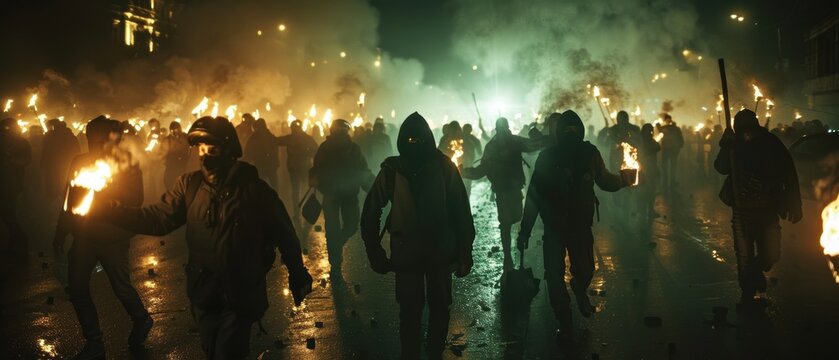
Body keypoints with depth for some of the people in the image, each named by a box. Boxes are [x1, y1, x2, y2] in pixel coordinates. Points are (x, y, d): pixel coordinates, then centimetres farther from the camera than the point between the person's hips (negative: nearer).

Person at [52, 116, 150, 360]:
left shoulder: (126, 165, -8)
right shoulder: (80, 163, 0)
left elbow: (135, 201, -18)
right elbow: (69, 199, 9)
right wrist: (61, 234, 13)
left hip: (113, 239, -3)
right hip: (84, 237, 4)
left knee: (121, 287, 6)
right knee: (77, 290, 4)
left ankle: (141, 320, 36)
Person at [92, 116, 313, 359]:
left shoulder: (252, 187, -13)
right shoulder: (189, 184, -3)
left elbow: (283, 232, -8)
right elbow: (158, 218, -7)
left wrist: (298, 277, -4)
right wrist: (105, 209, -18)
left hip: (241, 294, -4)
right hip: (203, 291, 4)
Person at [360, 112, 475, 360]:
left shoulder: (444, 167, -9)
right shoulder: (392, 170, -8)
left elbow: (460, 211, -7)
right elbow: (371, 212, -1)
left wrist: (465, 251, -8)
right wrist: (375, 253, -1)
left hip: (440, 251, 1)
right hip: (406, 252, 0)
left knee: (439, 307, 13)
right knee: (409, 311, 7)